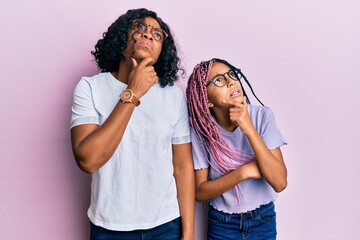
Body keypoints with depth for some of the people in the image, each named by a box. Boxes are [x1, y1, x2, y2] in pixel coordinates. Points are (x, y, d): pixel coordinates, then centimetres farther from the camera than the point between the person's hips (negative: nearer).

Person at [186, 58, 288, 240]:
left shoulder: (262, 115, -17)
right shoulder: (202, 129, -16)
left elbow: (280, 183, -23)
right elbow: (199, 192, -13)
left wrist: (249, 129, -32)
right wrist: (245, 171, -24)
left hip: (263, 220, 1)